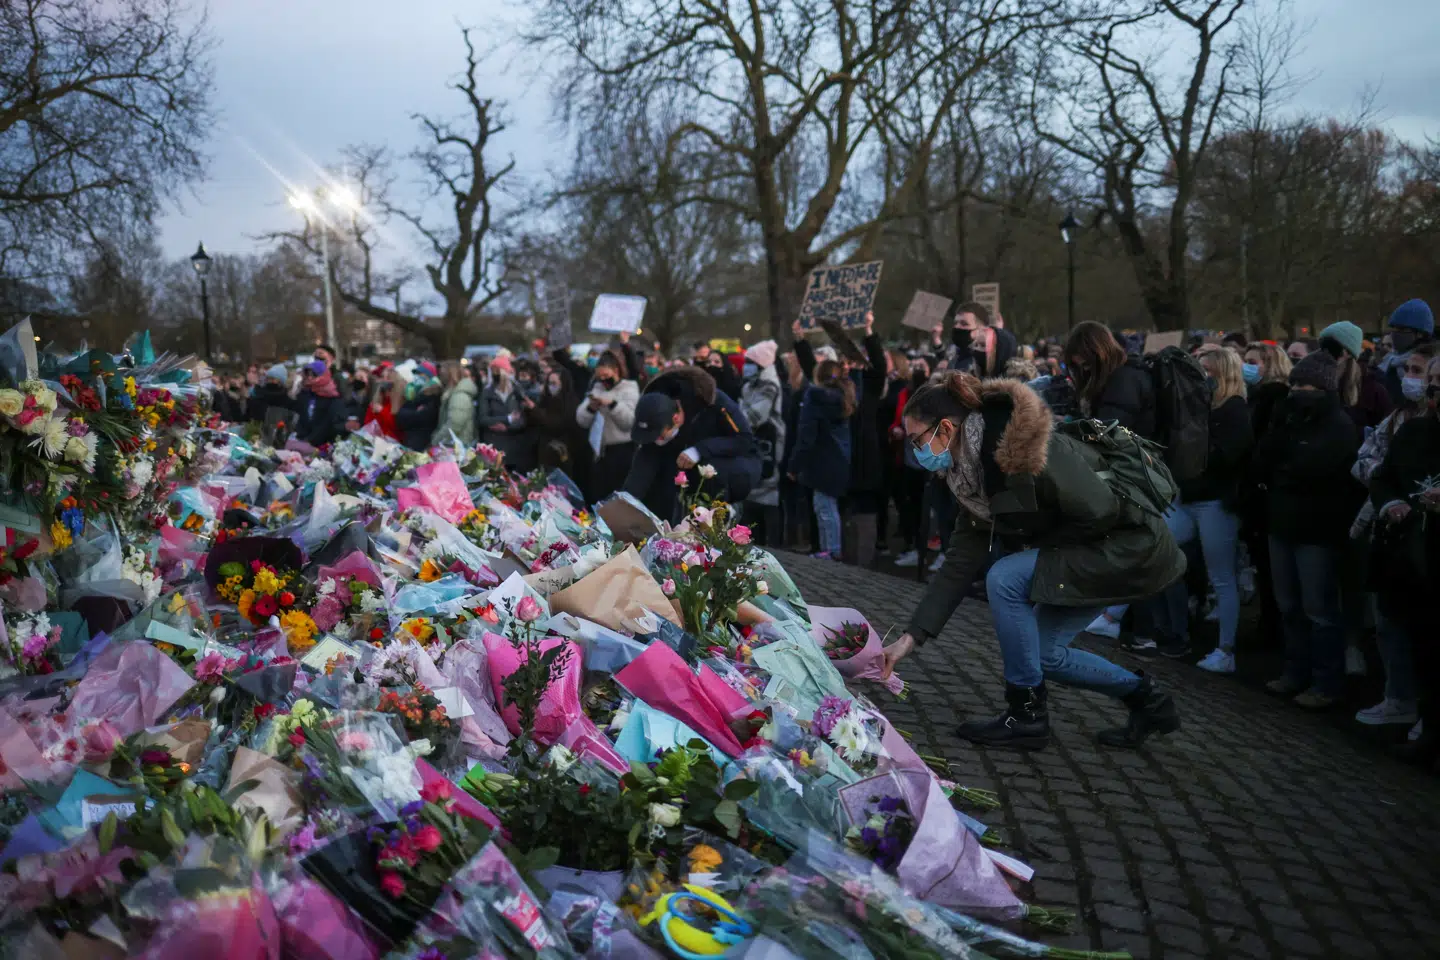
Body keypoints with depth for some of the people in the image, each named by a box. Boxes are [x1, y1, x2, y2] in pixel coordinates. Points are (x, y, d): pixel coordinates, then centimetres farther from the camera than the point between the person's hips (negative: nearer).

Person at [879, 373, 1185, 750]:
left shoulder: (1024, 449, -28)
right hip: (1091, 548, 9)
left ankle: (1027, 714, -6)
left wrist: (1034, 546, -11)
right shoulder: (971, 475, -1)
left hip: (1131, 545, -9)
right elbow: (960, 564, 0)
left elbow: (1099, 511, -26)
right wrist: (911, 637, -4)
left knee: (1004, 578, -21)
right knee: (1041, 651, 8)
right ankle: (1147, 699, 27)